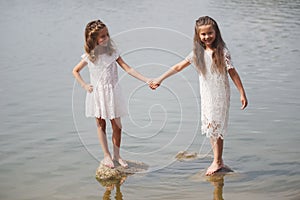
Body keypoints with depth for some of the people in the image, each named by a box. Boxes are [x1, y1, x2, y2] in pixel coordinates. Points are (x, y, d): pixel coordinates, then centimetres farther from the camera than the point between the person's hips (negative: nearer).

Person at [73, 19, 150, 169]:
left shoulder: (112, 51, -3)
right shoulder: (89, 56, -5)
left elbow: (127, 68, -6)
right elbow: (75, 71, 8)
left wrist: (146, 80, -13)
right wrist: (84, 85, -3)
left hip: (112, 93, 1)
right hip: (97, 93, -1)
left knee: (117, 126, 3)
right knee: (101, 125, 6)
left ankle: (116, 155, 18)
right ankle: (107, 156, 16)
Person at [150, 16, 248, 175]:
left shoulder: (222, 52, -11)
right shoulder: (198, 53, 3)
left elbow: (233, 73, -8)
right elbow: (178, 67, 7)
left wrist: (242, 94, -9)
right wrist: (160, 79, 6)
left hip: (220, 96, -5)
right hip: (206, 96, 5)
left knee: (216, 127, -2)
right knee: (211, 128, 9)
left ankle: (217, 162, 10)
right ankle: (218, 161, 19)